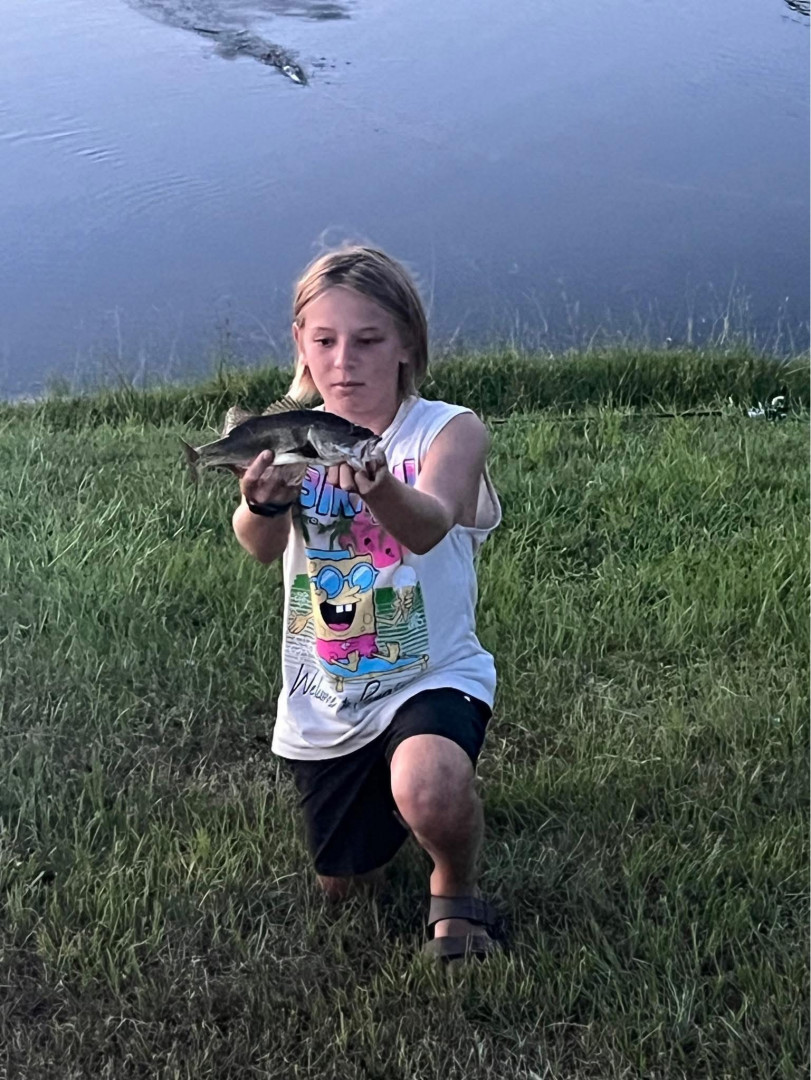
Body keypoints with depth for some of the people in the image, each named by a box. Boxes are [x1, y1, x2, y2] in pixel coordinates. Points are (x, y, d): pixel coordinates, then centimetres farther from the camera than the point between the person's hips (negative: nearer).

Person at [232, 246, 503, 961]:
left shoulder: (449, 431, -14)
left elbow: (428, 527, -35)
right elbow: (259, 546, -26)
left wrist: (377, 486, -58)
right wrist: (263, 503, -51)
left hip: (432, 677, -4)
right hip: (322, 704, 4)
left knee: (427, 790, -37)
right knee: (344, 885, 18)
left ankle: (456, 889, -2)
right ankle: (384, 785, 50)